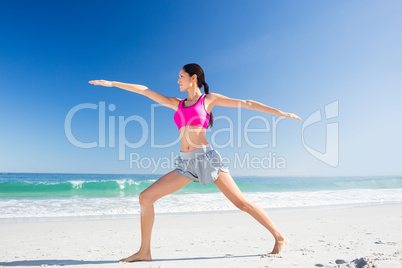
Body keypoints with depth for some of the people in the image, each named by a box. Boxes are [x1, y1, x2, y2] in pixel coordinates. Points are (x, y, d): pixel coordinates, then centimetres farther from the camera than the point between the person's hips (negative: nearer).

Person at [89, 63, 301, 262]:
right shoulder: (178, 104, 20)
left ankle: (279, 237, 12)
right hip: (186, 164, 5)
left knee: (241, 202, -7)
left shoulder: (209, 99, 8)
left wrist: (280, 112, 1)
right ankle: (144, 251, 8)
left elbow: (246, 103, 5)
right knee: (145, 197, -4)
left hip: (206, 157, -5)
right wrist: (113, 83, 24)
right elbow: (145, 91, 21)